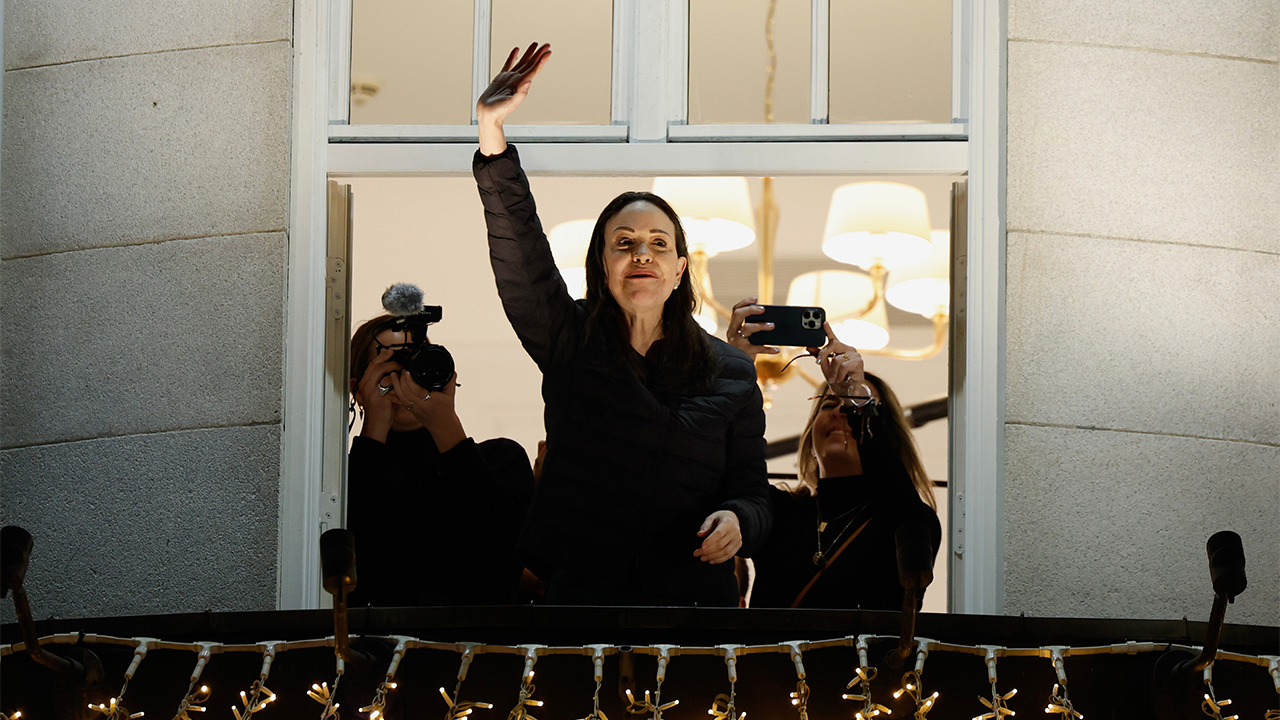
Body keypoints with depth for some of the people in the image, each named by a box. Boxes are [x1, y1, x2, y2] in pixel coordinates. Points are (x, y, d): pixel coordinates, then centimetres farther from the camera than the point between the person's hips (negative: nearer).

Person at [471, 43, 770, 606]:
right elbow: (519, 255, -11)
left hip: (694, 596, 1)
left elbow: (751, 490, 6)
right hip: (581, 589, -1)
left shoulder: (730, 372, 6)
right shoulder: (571, 343, 2)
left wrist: (737, 521, -19)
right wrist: (492, 135, -23)